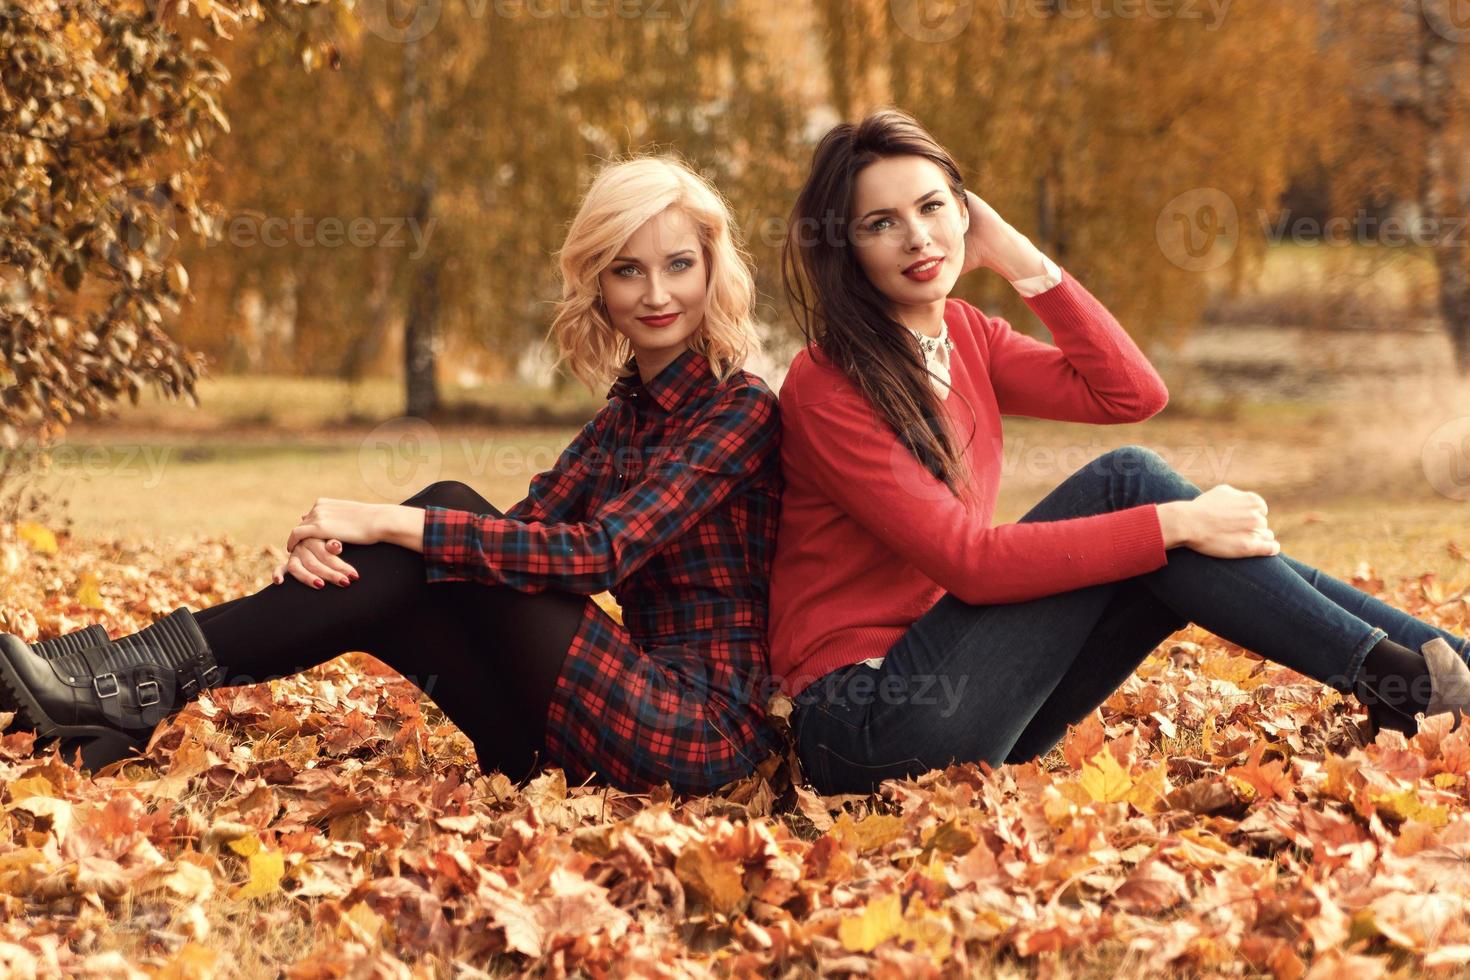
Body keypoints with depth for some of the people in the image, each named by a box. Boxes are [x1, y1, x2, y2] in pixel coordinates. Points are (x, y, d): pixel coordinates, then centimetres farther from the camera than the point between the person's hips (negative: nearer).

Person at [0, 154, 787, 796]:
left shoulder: (741, 411, -8)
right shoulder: (626, 413, 16)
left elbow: (599, 553, -21)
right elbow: (523, 531, 1)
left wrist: (388, 522, -25)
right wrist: (335, 543, -17)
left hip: (703, 733, -7)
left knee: (448, 514, -18)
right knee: (383, 592, -11)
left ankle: (160, 672, -21)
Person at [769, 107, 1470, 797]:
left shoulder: (962, 335, 11)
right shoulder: (828, 389, -14)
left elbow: (1134, 393, 2)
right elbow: (967, 560, -22)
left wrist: (1017, 257, -2)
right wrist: (1174, 524, -23)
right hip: (866, 725, -8)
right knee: (1125, 481, -16)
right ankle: (1391, 675, -15)